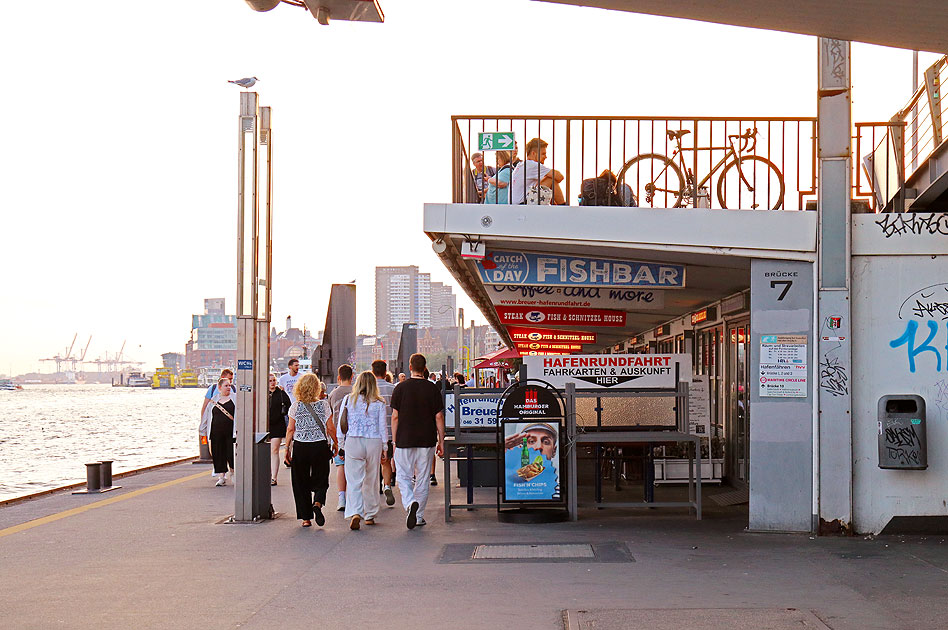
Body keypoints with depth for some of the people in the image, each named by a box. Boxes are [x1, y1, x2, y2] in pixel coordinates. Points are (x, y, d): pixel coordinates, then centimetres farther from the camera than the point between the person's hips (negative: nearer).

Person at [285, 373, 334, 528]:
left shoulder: (295, 406, -2)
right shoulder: (324, 405, -3)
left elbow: (290, 429, -1)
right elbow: (330, 428, 1)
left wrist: (287, 448, 7)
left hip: (300, 447, 0)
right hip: (320, 446, 0)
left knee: (301, 483, 10)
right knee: (320, 481, 10)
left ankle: (306, 518, 8)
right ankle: (317, 503, -20)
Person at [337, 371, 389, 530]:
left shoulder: (348, 400, 1)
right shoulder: (379, 403, -1)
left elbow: (341, 425, 4)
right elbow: (383, 427, 2)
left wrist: (341, 445, 13)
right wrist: (385, 447, 10)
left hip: (352, 442, 0)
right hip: (374, 442, 0)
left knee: (354, 481, -1)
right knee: (371, 481, 13)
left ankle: (355, 513, -21)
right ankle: (370, 515, 23)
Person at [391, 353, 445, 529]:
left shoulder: (401, 388, -3)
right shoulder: (433, 389, -1)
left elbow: (395, 417, -2)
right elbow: (439, 417, -1)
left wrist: (394, 441, 5)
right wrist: (441, 441, 6)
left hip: (404, 440, -1)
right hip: (427, 441, 1)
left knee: (404, 477, 6)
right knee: (422, 479, 10)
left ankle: (410, 503, -20)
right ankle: (419, 516, 14)